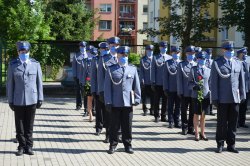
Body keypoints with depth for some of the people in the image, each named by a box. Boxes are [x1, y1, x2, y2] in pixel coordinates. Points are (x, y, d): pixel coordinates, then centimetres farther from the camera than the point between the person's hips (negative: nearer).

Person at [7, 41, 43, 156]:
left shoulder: (35, 64, 3)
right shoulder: (12, 65, 1)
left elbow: (39, 82, 5)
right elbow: (10, 84, 3)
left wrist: (40, 98, 1)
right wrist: (10, 100, 1)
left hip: (32, 99, 0)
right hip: (18, 100, 0)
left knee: (29, 125, 6)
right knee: (19, 125, 6)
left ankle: (29, 146, 15)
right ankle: (21, 146, 17)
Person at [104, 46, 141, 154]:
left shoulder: (133, 69, 9)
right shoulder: (111, 70, 3)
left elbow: (136, 86, 10)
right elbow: (107, 87, 1)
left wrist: (137, 99, 3)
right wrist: (108, 102, -5)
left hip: (128, 102, 1)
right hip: (115, 103, -1)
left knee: (127, 125, 7)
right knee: (114, 125, 5)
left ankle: (127, 145, 18)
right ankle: (113, 144, 16)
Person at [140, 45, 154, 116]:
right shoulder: (143, 59, 4)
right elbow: (141, 71, 3)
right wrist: (142, 80, -5)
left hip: (152, 82, 1)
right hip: (145, 82, -1)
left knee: (152, 97, 5)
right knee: (144, 97, 4)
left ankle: (152, 110, 15)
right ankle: (145, 110, 14)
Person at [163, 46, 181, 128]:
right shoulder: (168, 63, 1)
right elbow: (165, 76, 0)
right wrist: (165, 88, -5)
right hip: (171, 89, -2)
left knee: (178, 106, 8)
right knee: (170, 106, 6)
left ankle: (177, 122, 17)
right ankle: (171, 122, 14)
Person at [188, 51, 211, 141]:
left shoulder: (208, 70, 8)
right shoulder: (193, 69, 1)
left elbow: (210, 83, 12)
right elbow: (189, 83, 1)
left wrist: (210, 93, 5)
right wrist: (194, 87, -19)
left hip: (206, 96, 2)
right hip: (196, 96, -2)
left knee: (203, 115, 9)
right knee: (196, 114, 5)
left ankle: (202, 133, 21)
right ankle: (196, 133, 16)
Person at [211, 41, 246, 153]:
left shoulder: (238, 63, 12)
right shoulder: (216, 63, 1)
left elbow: (241, 81, 13)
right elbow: (214, 82, -2)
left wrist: (242, 96, 8)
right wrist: (215, 98, -7)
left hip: (235, 98, 3)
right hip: (222, 99, -3)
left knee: (233, 123, 7)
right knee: (222, 123, 4)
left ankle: (231, 145, 16)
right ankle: (220, 145, 15)